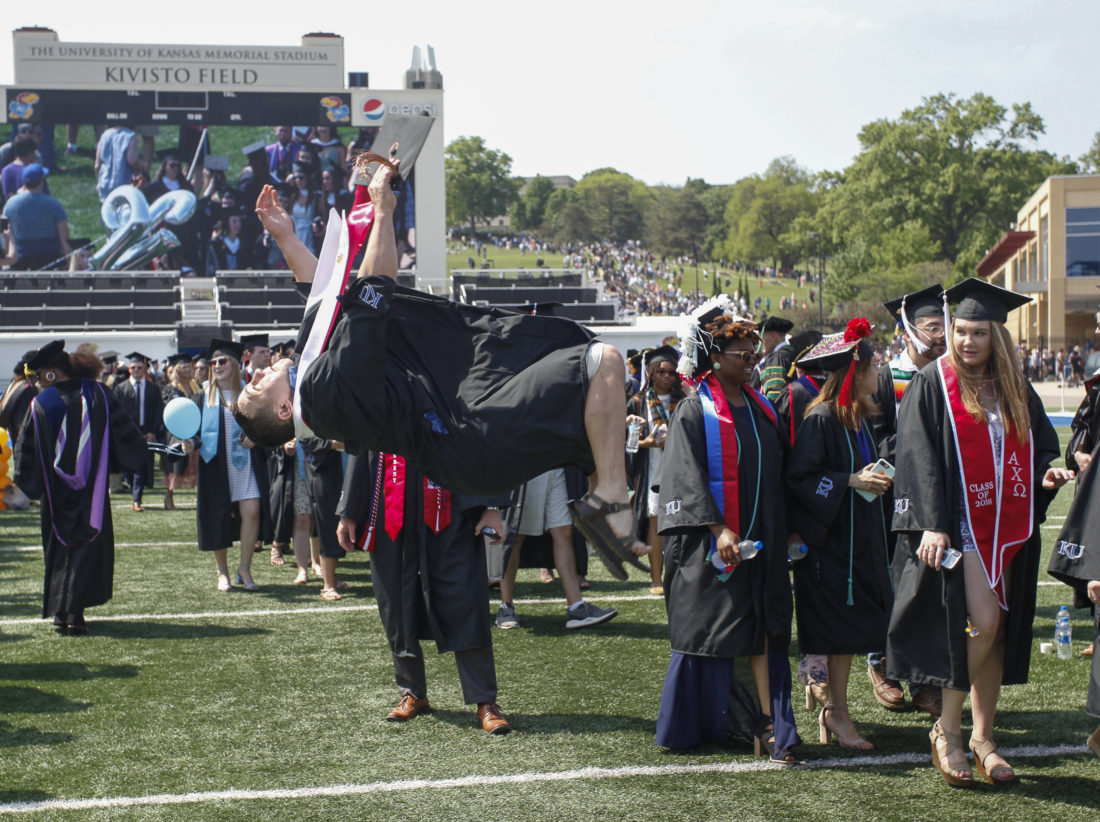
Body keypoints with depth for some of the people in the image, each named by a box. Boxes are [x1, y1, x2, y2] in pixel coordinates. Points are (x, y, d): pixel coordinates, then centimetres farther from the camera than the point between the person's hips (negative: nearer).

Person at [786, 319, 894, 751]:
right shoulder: (820, 419, -15)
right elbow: (798, 477, -18)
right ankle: (838, 712, 6)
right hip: (830, 537, -8)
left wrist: (874, 481, 6)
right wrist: (851, 481, -21)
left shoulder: (859, 417, 11)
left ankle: (834, 710, 19)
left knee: (850, 627, 10)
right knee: (841, 628, -4)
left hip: (859, 535, 8)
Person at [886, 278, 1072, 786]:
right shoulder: (932, 384, -4)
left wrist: (1046, 474, -6)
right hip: (956, 523, -5)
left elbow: (1042, 446, 18)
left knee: (997, 631, 6)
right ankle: (946, 730, 0)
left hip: (1006, 528, 6)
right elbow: (920, 457, -10)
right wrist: (933, 525, -19)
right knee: (983, 622, -16)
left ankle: (982, 738, 17)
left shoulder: (1015, 388, 12)